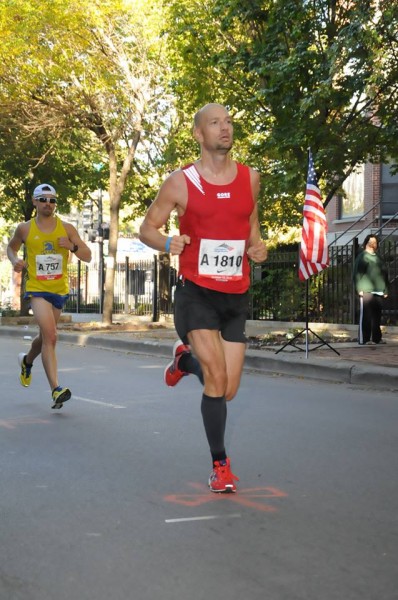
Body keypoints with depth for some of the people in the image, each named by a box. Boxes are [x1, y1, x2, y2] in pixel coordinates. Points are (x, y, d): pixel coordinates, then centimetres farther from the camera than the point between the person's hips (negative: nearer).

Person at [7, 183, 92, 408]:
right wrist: (15, 260, -3)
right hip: (37, 288, -3)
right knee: (50, 336, -21)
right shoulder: (25, 229, -1)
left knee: (46, 336, 20)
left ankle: (27, 361, 53)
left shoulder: (67, 229, 1)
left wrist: (72, 246, -18)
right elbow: (11, 247, 19)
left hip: (60, 289, 4)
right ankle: (56, 390, -24)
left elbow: (88, 256, 1)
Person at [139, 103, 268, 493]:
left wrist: (258, 247, 3)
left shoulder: (250, 178, 6)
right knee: (217, 378, -16)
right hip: (196, 293, -4)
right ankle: (220, 465, 2)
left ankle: (185, 359, 39)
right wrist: (167, 243, -18)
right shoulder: (180, 183, -5)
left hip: (236, 298, 4)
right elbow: (147, 228, 3)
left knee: (228, 390, 6)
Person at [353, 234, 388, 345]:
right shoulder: (362, 257, 0)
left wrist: (385, 290, 16)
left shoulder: (379, 258, 20)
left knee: (377, 316, 8)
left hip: (379, 292, 6)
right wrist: (359, 289, -14)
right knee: (365, 316, -6)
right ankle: (364, 339, -3)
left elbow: (385, 274, 22)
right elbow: (357, 274, -7)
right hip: (366, 291, -6)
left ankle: (376, 338, 16)